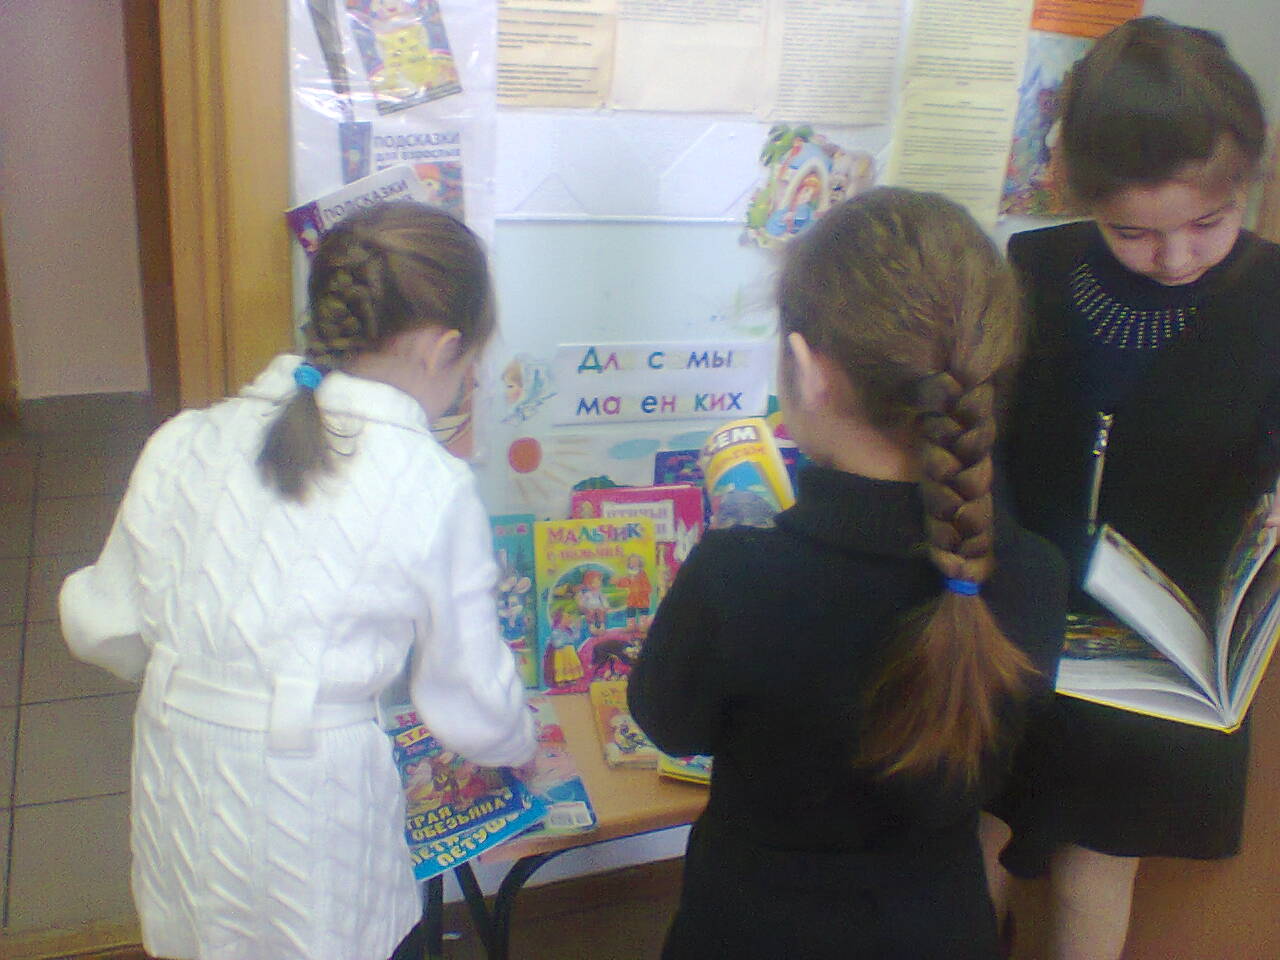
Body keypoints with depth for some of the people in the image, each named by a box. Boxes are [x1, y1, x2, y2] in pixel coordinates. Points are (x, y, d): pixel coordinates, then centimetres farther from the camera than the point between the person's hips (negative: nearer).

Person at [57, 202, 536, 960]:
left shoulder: (184, 443, -6)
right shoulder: (432, 488, -16)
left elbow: (103, 628, 3)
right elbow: (470, 704, -6)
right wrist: (521, 744, 16)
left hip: (175, 784, 4)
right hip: (313, 806, -4)